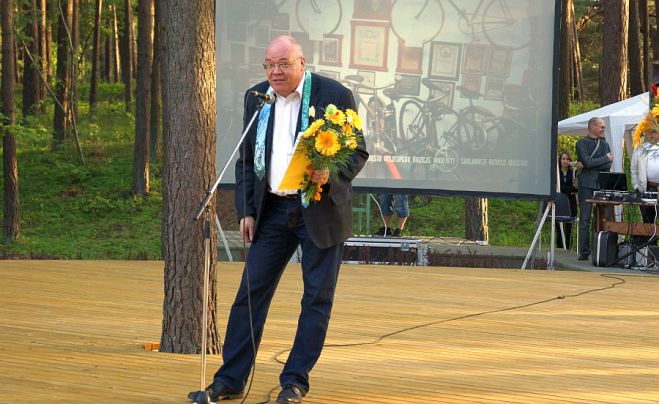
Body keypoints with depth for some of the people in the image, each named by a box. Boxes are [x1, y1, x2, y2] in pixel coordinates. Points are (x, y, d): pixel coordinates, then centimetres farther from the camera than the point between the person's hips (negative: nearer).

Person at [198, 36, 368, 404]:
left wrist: (330, 176, -23)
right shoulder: (256, 99, 6)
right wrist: (246, 210, 4)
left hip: (321, 211, -3)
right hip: (273, 210, 4)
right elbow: (246, 159, 12)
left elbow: (359, 153, -4)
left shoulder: (335, 96, -8)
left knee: (317, 298, 1)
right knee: (251, 292, 1)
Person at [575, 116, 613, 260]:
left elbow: (608, 165, 4)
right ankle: (584, 252, -3)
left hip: (601, 185, 4)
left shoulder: (605, 144, 18)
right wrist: (605, 158, -2)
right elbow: (587, 162, -12)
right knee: (585, 220, -4)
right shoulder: (582, 143, 3)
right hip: (586, 185, -4)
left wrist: (592, 164, -9)